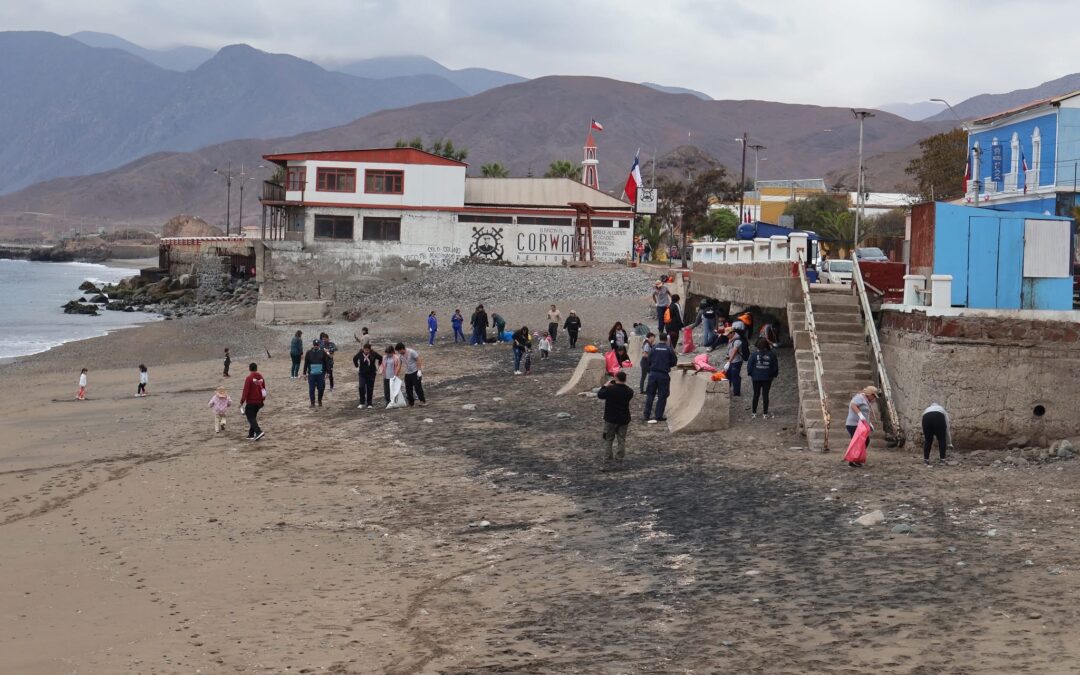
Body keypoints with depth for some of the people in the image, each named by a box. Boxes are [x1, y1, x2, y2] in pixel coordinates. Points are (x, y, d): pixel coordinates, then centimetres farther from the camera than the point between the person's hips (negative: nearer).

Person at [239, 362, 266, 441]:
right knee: (253, 417, 16)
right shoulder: (261, 377, 6)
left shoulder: (249, 378, -14)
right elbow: (264, 389, 13)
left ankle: (258, 432, -19)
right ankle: (251, 434, 18)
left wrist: (242, 402, -10)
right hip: (259, 401, 7)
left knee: (251, 418, -3)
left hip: (250, 402, -7)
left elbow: (245, 391, -15)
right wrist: (262, 400, 23)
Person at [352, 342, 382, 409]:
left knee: (370, 389, 3)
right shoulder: (360, 353, -7)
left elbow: (380, 358, 6)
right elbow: (354, 359, 12)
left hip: (371, 374, 0)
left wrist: (377, 367, 9)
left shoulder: (373, 354, -10)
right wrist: (357, 367, 10)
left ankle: (369, 403, 12)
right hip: (362, 374, 0)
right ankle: (362, 403, -5)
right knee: (361, 387, -12)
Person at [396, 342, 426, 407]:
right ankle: (411, 403, 13)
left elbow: (418, 360, -14)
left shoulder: (411, 352, -14)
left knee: (417, 387, -11)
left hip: (415, 372, -7)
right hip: (407, 374, 7)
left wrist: (419, 370, -19)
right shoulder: (400, 356, 6)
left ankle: (423, 401, -5)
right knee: (408, 388, 4)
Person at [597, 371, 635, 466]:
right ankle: (619, 457, 13)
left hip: (610, 419, -3)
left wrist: (605, 385, 8)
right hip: (624, 419, 3)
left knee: (608, 439, 10)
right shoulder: (629, 391, -7)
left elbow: (599, 395, -4)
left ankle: (607, 457, 8)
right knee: (622, 440, 12)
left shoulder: (610, 389, -18)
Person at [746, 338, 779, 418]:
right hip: (767, 379, 0)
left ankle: (754, 413, 12)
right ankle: (765, 414, 6)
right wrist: (773, 375, 14)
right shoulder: (771, 355, -6)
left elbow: (749, 366, -5)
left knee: (756, 395, 9)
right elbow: (775, 367, 0)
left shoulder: (754, 354, -8)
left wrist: (750, 374, 10)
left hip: (756, 378, 0)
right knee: (765, 395, 5)